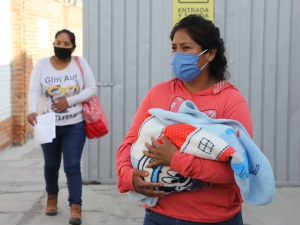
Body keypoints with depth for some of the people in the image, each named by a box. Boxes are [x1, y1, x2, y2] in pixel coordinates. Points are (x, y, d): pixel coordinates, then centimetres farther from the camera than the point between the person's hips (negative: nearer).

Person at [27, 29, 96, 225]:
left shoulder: (80, 63, -3)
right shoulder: (42, 64, -3)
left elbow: (91, 89, -4)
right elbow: (34, 91, -12)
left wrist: (69, 101, -16)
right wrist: (32, 111, -32)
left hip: (74, 125, -2)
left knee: (72, 165, -6)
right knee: (51, 164, 16)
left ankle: (76, 207, -3)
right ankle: (52, 197, 40)